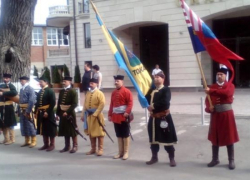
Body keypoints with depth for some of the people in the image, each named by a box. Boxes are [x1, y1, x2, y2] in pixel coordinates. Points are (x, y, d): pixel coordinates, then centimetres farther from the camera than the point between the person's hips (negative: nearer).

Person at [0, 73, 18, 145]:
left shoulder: (11, 86, -5)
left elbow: (14, 92, -24)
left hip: (8, 107, -6)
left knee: (10, 123, -1)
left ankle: (12, 139, 9)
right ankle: (6, 139, 22)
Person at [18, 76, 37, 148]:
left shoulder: (30, 89, -10)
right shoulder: (21, 89, 15)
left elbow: (32, 101, -17)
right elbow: (20, 101, 17)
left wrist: (28, 111, -20)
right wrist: (19, 110, 10)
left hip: (28, 110, -8)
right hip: (22, 110, 8)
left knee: (30, 125, -4)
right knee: (23, 125, 10)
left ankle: (33, 141, 3)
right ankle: (27, 141, 19)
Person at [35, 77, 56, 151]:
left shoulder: (50, 91, -8)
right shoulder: (40, 92, 16)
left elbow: (53, 103, -16)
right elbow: (37, 103, 17)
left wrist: (47, 112, -21)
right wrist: (36, 112, 9)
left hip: (48, 113, -8)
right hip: (41, 113, 8)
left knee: (50, 129, 0)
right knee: (43, 129, 12)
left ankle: (52, 145, 8)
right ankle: (46, 144, 20)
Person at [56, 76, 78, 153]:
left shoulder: (73, 91, -8)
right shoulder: (61, 91, 12)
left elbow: (74, 104, -15)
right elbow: (59, 103, 15)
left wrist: (67, 112, -20)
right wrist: (58, 113, 10)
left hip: (70, 113, -6)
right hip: (62, 113, 6)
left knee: (72, 130, -1)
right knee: (65, 130, 10)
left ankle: (75, 146, 7)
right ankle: (67, 146, 19)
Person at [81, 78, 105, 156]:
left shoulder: (99, 93, -9)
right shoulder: (88, 93, 13)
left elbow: (102, 104, -18)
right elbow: (85, 104, 14)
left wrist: (95, 114, -21)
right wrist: (83, 114, 8)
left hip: (97, 116, -7)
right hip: (89, 115, 7)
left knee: (99, 132, -1)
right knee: (90, 132, 11)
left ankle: (100, 149, 6)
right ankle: (93, 149, 20)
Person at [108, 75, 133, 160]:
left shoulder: (126, 91, -7)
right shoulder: (113, 92, 15)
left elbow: (130, 103, -14)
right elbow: (111, 104, 17)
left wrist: (127, 112, -24)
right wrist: (110, 114, 13)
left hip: (124, 116, -7)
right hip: (116, 116, 7)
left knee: (125, 135, 1)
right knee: (119, 135, 11)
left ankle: (126, 152, 8)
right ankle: (120, 152, 19)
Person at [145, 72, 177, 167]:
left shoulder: (166, 90, -7)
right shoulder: (151, 90, 13)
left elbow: (165, 102, -22)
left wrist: (154, 106, -18)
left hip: (164, 118, -6)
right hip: (153, 118, 6)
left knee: (167, 139, 0)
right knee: (153, 139, 13)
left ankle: (172, 159, 10)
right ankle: (154, 157, 27)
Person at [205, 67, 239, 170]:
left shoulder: (230, 85, -1)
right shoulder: (212, 87, 10)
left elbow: (227, 93, -24)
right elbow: (207, 100, 5)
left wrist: (211, 91, -24)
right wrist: (209, 107, -16)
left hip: (227, 115, -3)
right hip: (215, 115, 4)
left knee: (229, 138, 2)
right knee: (214, 138, 9)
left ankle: (231, 161, 11)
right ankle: (215, 159, 21)